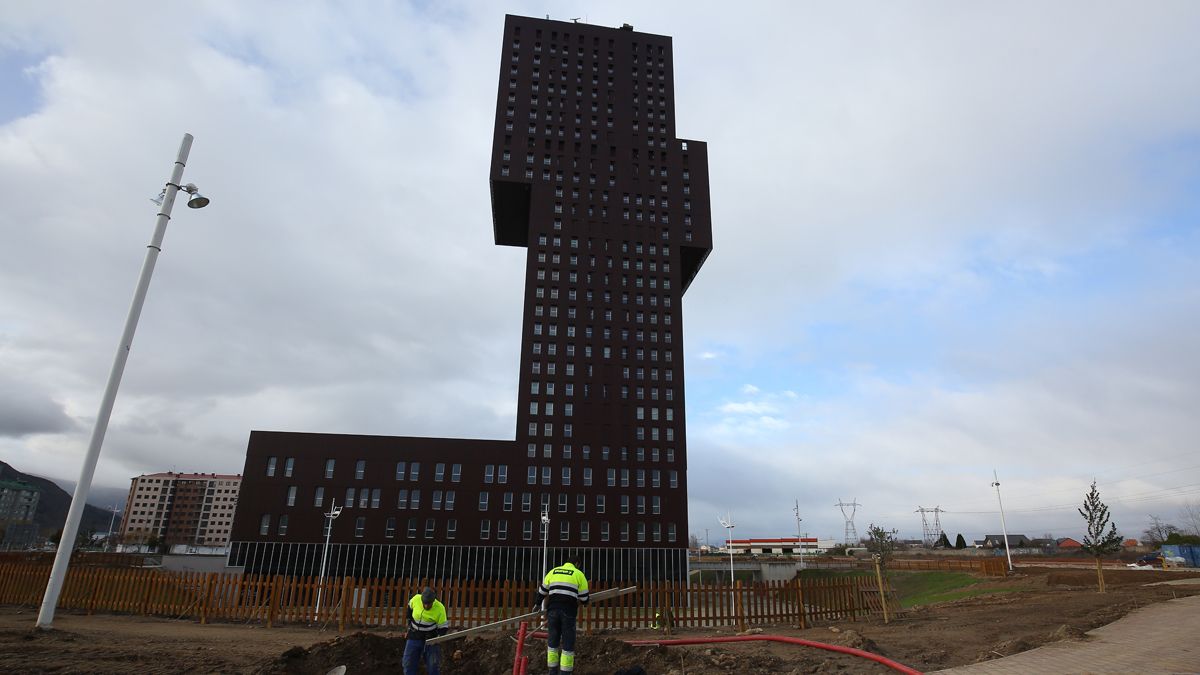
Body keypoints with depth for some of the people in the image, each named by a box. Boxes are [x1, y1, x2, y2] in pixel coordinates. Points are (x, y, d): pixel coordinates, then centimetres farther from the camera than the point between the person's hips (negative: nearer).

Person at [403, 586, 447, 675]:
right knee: (408, 663, 6)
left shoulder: (440, 608, -25)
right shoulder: (416, 599, -19)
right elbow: (410, 607, 7)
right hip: (414, 636, 3)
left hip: (431, 638, -3)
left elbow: (443, 627, -15)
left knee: (433, 665, 0)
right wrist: (410, 621, 9)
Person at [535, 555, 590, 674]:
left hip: (553, 610, 4)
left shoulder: (553, 571, 16)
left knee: (552, 641, 15)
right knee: (568, 643, 6)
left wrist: (538, 604, 39)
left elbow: (542, 590, 22)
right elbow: (584, 597, 7)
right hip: (568, 611, -3)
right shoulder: (578, 574, 6)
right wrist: (584, 602, 31)